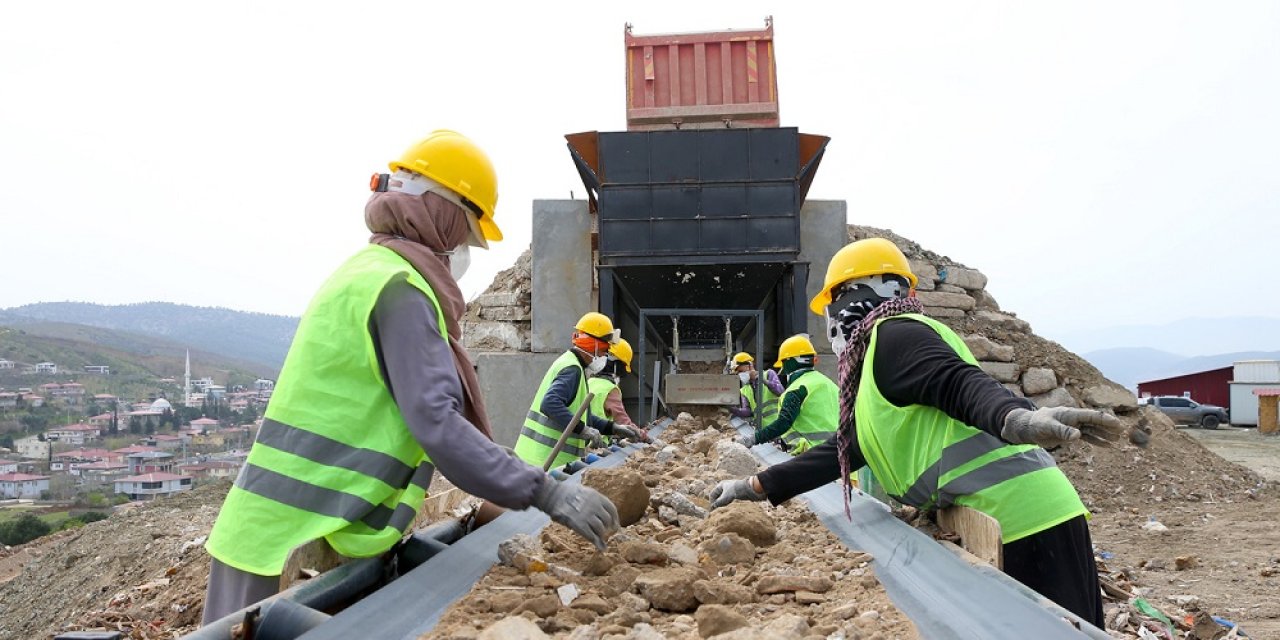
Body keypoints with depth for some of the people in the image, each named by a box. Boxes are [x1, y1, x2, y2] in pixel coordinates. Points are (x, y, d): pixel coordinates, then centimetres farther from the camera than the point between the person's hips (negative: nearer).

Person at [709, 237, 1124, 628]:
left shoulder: (891, 334, -6)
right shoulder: (876, 358, 25)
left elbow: (961, 384, -24)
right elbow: (844, 449, 29)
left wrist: (1015, 418, -45)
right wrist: (760, 486, 30)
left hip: (1025, 519, -10)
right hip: (1002, 528, 10)